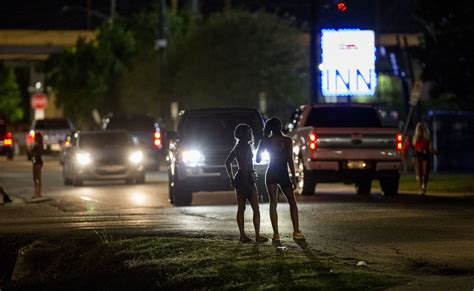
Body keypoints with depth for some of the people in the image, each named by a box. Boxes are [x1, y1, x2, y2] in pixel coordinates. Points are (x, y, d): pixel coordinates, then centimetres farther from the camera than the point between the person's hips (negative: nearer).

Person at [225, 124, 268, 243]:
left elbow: (227, 162, 19)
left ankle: (242, 236, 7)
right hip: (247, 178, -9)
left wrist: (232, 178, 20)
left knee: (241, 208, 7)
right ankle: (257, 236, -6)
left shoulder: (237, 146, 14)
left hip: (238, 178, 9)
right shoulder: (246, 146, -13)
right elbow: (245, 164, -23)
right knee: (256, 209, -4)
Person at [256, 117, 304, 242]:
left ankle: (276, 234, -3)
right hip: (283, 174, -1)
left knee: (273, 203, 4)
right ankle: (296, 232, 6)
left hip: (271, 175, 1)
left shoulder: (266, 141, -3)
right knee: (292, 202, 12)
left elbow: (258, 159, 2)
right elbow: (290, 160, -9)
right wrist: (293, 177, -5)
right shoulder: (287, 140, -7)